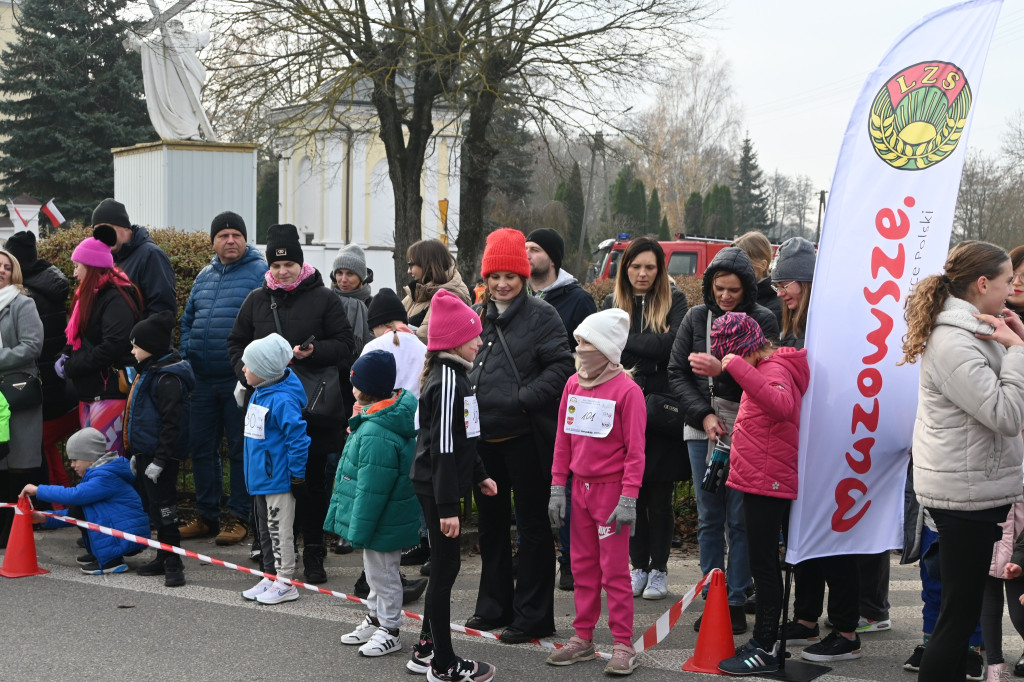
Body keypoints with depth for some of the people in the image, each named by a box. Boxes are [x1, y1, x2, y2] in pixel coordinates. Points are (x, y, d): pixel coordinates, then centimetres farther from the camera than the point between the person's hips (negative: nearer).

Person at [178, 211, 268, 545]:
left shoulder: (260, 273, -6)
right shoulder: (204, 276, 15)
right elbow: (188, 319, 24)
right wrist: (187, 354, 11)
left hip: (239, 380, -7)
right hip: (203, 380, 7)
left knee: (240, 450, 1)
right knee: (201, 447, 11)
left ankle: (237, 518, 9)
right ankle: (207, 515, 21)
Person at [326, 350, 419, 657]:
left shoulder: (375, 434, -31)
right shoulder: (394, 412, 1)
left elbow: (371, 490, -27)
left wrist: (359, 530, -20)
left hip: (383, 524, -10)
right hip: (387, 517, 10)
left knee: (381, 573, 5)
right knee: (376, 571, 23)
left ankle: (389, 632, 19)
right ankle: (375, 620, 38)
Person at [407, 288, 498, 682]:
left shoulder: (453, 376, 12)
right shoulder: (447, 381, -19)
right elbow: (442, 446, -22)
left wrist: (479, 476, 23)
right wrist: (447, 507, -22)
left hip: (441, 486, 10)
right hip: (437, 489, -10)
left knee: (443, 567, 17)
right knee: (446, 568, -2)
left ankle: (426, 650, 28)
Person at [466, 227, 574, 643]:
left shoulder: (541, 316, -5)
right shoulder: (475, 316, 12)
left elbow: (561, 365, -12)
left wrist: (524, 398, -20)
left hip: (524, 435, -6)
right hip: (483, 435, 7)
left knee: (532, 522, 1)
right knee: (491, 520, 16)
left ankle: (533, 615, 8)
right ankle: (494, 605, 30)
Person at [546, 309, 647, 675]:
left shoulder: (627, 390, -13)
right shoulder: (573, 385, 6)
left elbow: (635, 450, -13)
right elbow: (563, 439, 11)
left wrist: (628, 498, -17)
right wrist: (558, 487, 7)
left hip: (611, 489, -6)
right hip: (580, 486, 6)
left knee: (614, 569, -1)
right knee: (583, 565, 12)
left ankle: (623, 645, 6)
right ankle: (583, 638, 21)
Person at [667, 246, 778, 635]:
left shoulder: (763, 320, -3)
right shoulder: (696, 318, 7)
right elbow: (676, 373, 6)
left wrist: (724, 370, -25)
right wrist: (703, 414, -5)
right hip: (702, 429, 3)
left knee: (740, 520, 0)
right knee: (709, 518, 6)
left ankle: (736, 602, 8)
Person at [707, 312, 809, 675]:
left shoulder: (774, 369, -17)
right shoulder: (768, 368, 15)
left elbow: (782, 405, -39)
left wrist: (739, 367, -38)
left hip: (767, 482, -11)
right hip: (762, 480, 11)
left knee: (763, 563, -5)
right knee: (765, 563, 15)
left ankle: (766, 649, 0)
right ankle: (765, 639, 23)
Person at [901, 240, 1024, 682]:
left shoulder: (976, 332, 13)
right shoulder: (953, 343, -19)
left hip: (976, 488, 10)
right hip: (966, 493, -10)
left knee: (961, 610, 17)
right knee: (960, 612, -3)